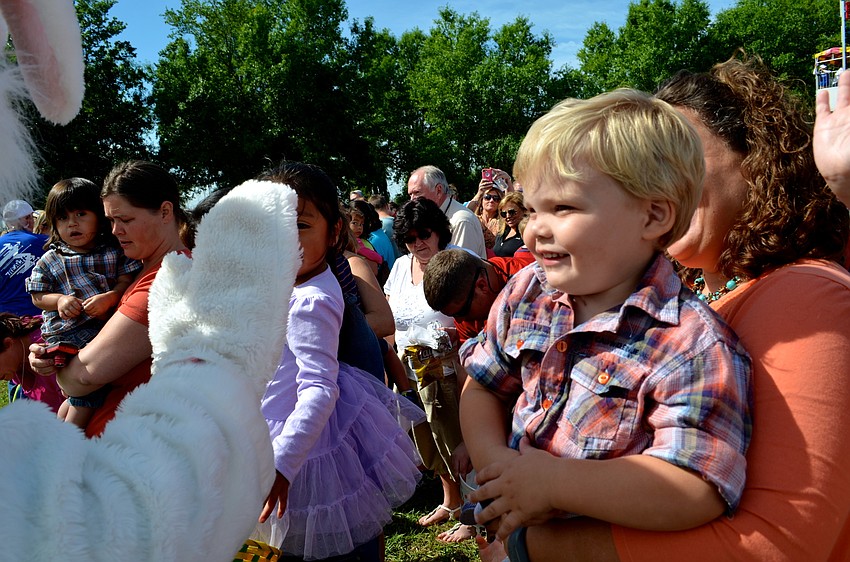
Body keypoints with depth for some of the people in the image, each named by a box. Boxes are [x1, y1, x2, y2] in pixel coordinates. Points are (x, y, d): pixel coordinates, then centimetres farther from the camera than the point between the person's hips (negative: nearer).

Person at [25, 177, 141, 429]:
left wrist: (110, 297, -18)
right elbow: (38, 296, 12)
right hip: (68, 331, -2)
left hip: (109, 322, 2)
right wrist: (59, 300, -9)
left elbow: (127, 280, 2)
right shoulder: (50, 261, 10)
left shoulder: (114, 250, 8)